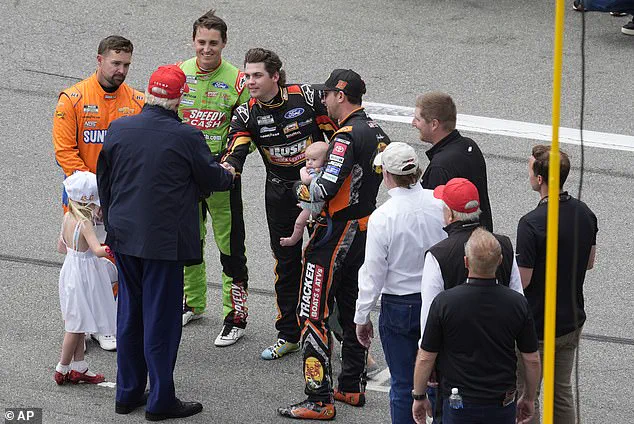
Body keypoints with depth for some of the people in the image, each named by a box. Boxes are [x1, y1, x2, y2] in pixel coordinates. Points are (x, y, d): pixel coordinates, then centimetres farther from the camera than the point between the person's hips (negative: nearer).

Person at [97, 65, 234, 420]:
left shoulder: (118, 129, 0)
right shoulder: (187, 137, -15)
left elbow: (104, 181, 9)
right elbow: (211, 179, -2)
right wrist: (229, 176, 21)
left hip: (124, 236, 5)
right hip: (164, 240, -5)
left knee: (130, 313, 16)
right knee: (161, 317, 2)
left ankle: (128, 393, 24)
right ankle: (161, 401, 8)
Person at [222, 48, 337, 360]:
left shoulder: (307, 97, -14)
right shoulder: (246, 114, -8)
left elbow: (336, 134, -3)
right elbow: (234, 157, -19)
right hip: (280, 192, 2)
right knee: (286, 262, 9)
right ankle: (288, 335, 21)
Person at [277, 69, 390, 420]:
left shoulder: (346, 137, -20)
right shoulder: (376, 131, 9)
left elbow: (326, 190, -28)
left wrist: (306, 184, -7)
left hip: (336, 234, -9)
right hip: (365, 229, 9)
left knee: (313, 315, -5)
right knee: (353, 309, 19)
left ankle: (319, 400, -7)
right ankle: (352, 387, 28)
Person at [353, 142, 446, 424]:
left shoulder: (382, 217, -19)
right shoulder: (440, 204, -10)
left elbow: (373, 274, -13)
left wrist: (362, 317, -1)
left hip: (398, 307, -4)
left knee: (402, 383, 8)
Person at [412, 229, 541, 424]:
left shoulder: (445, 302, -14)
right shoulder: (517, 303, -8)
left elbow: (426, 358, -7)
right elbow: (532, 360, 0)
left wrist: (419, 397, 7)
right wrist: (529, 398, 15)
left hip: (459, 405, -2)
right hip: (502, 407, 2)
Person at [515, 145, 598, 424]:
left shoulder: (532, 223, -26)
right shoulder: (585, 213, -2)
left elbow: (522, 280, -21)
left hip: (537, 326, -7)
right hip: (573, 321, 7)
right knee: (562, 392, 19)